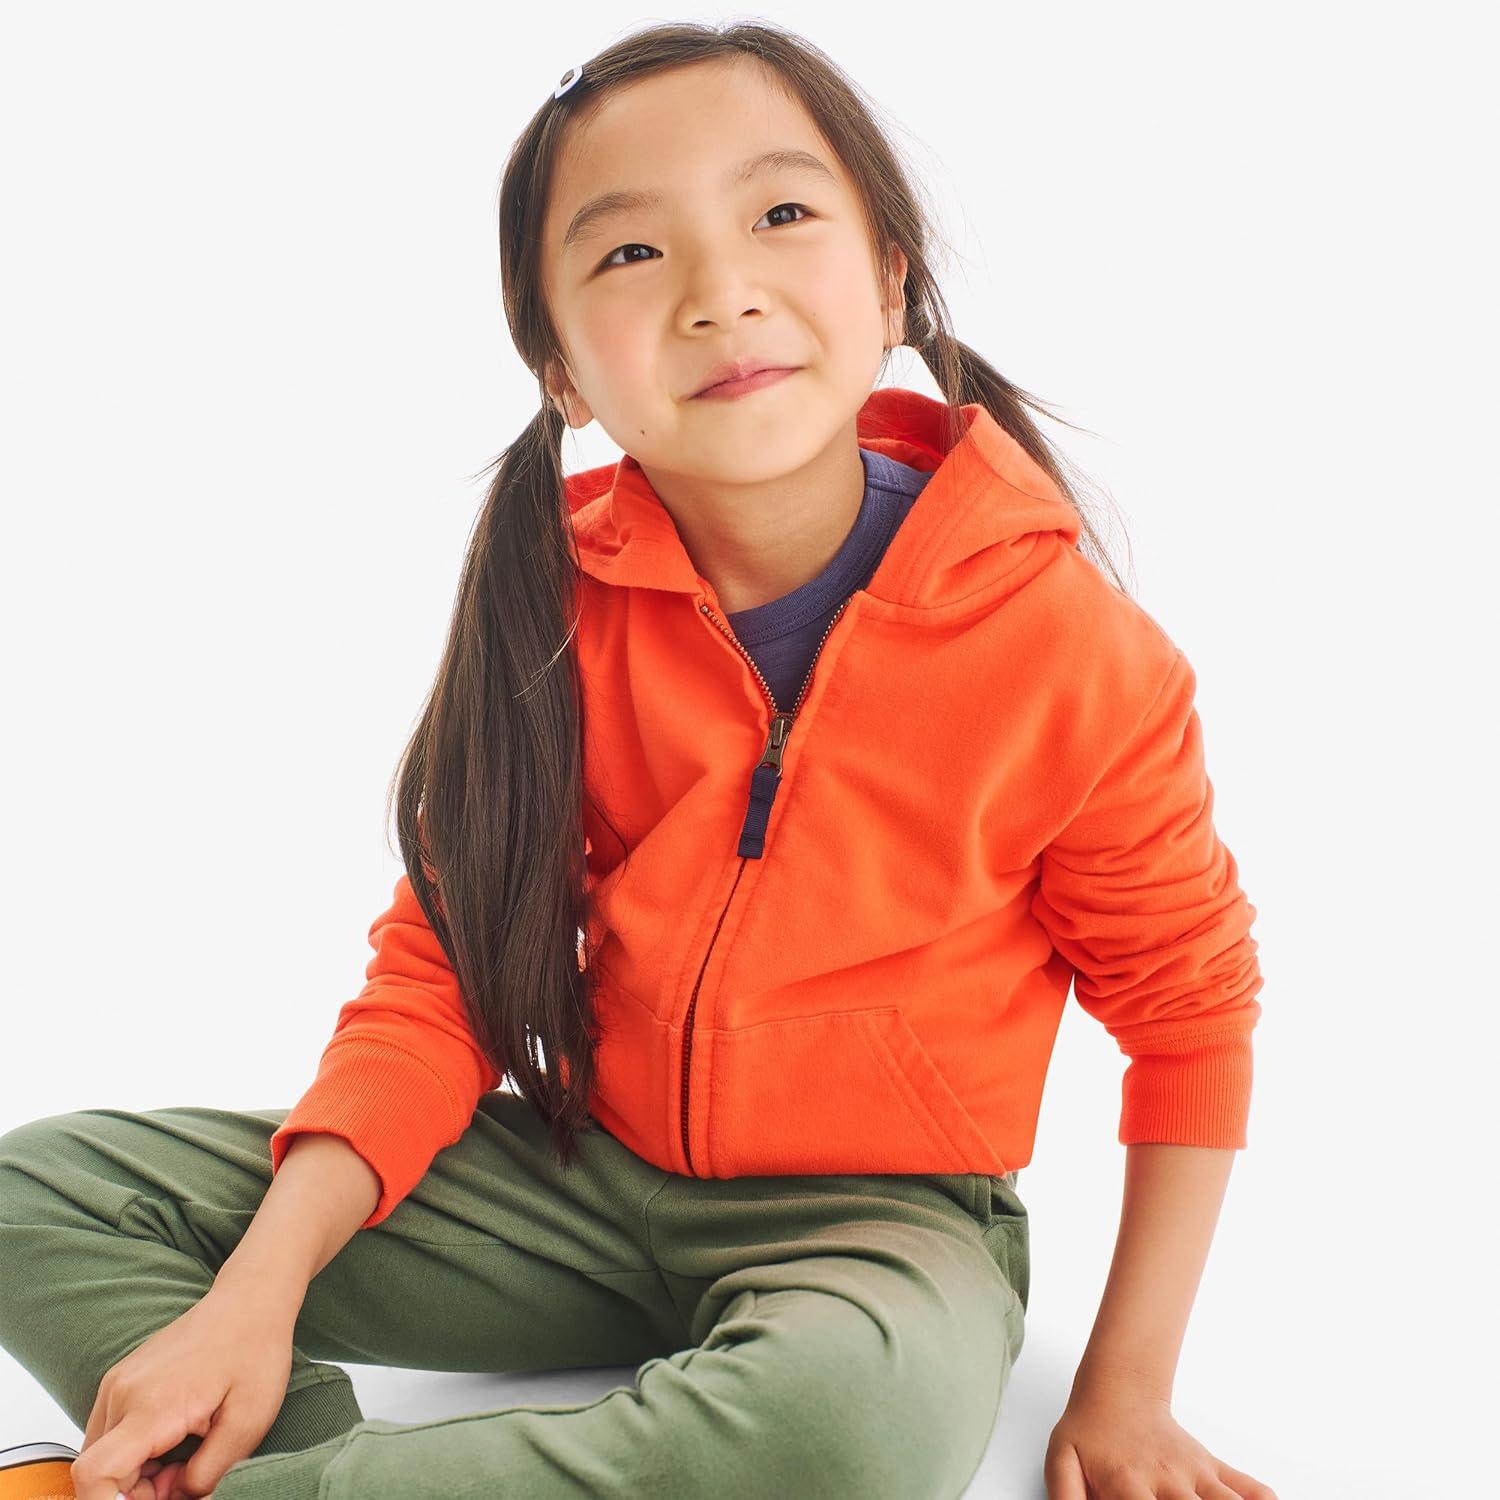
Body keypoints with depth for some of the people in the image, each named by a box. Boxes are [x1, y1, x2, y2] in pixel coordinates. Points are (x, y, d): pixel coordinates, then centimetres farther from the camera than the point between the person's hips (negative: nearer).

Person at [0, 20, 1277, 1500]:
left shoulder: (1071, 649, -17)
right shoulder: (559, 596, -8)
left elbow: (1190, 1011, -4)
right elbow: (444, 964, -4)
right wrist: (258, 1291, -17)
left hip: (880, 1216, -2)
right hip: (584, 1174, 3)